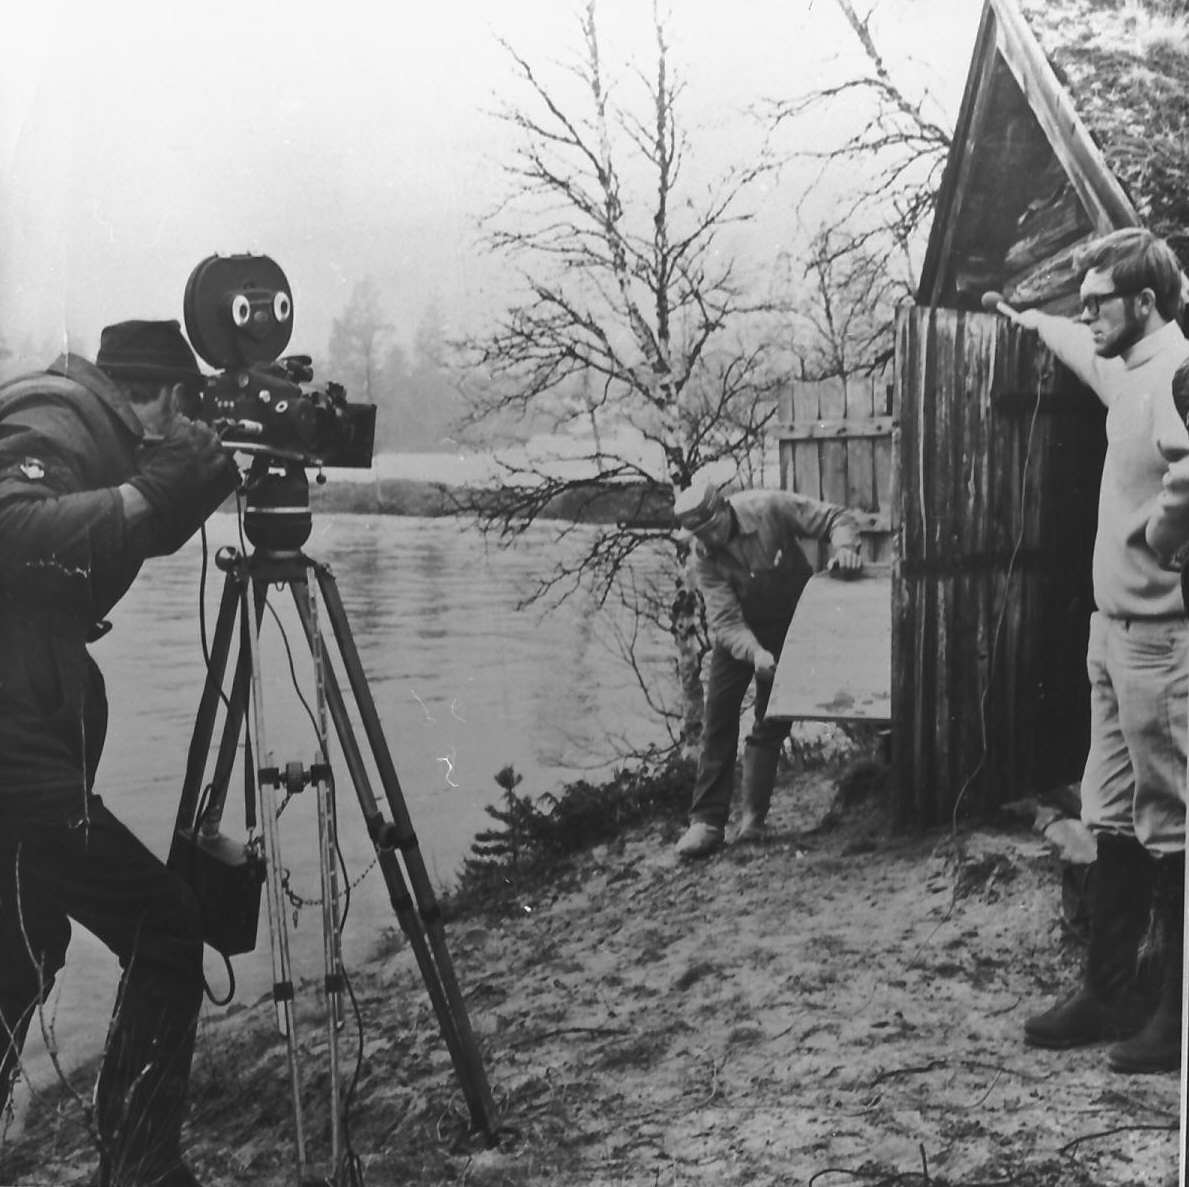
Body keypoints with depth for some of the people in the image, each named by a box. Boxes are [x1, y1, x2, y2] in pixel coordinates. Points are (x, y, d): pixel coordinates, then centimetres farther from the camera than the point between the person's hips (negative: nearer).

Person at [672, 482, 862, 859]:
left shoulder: (769, 507, -25)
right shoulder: (704, 556, -19)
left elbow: (837, 518, -18)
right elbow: (725, 620, -26)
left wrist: (844, 548, -39)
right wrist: (755, 652, -43)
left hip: (790, 623, -1)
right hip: (739, 632, 2)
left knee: (771, 723, -4)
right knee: (718, 719, -6)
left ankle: (754, 818, 5)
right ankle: (706, 821, -3)